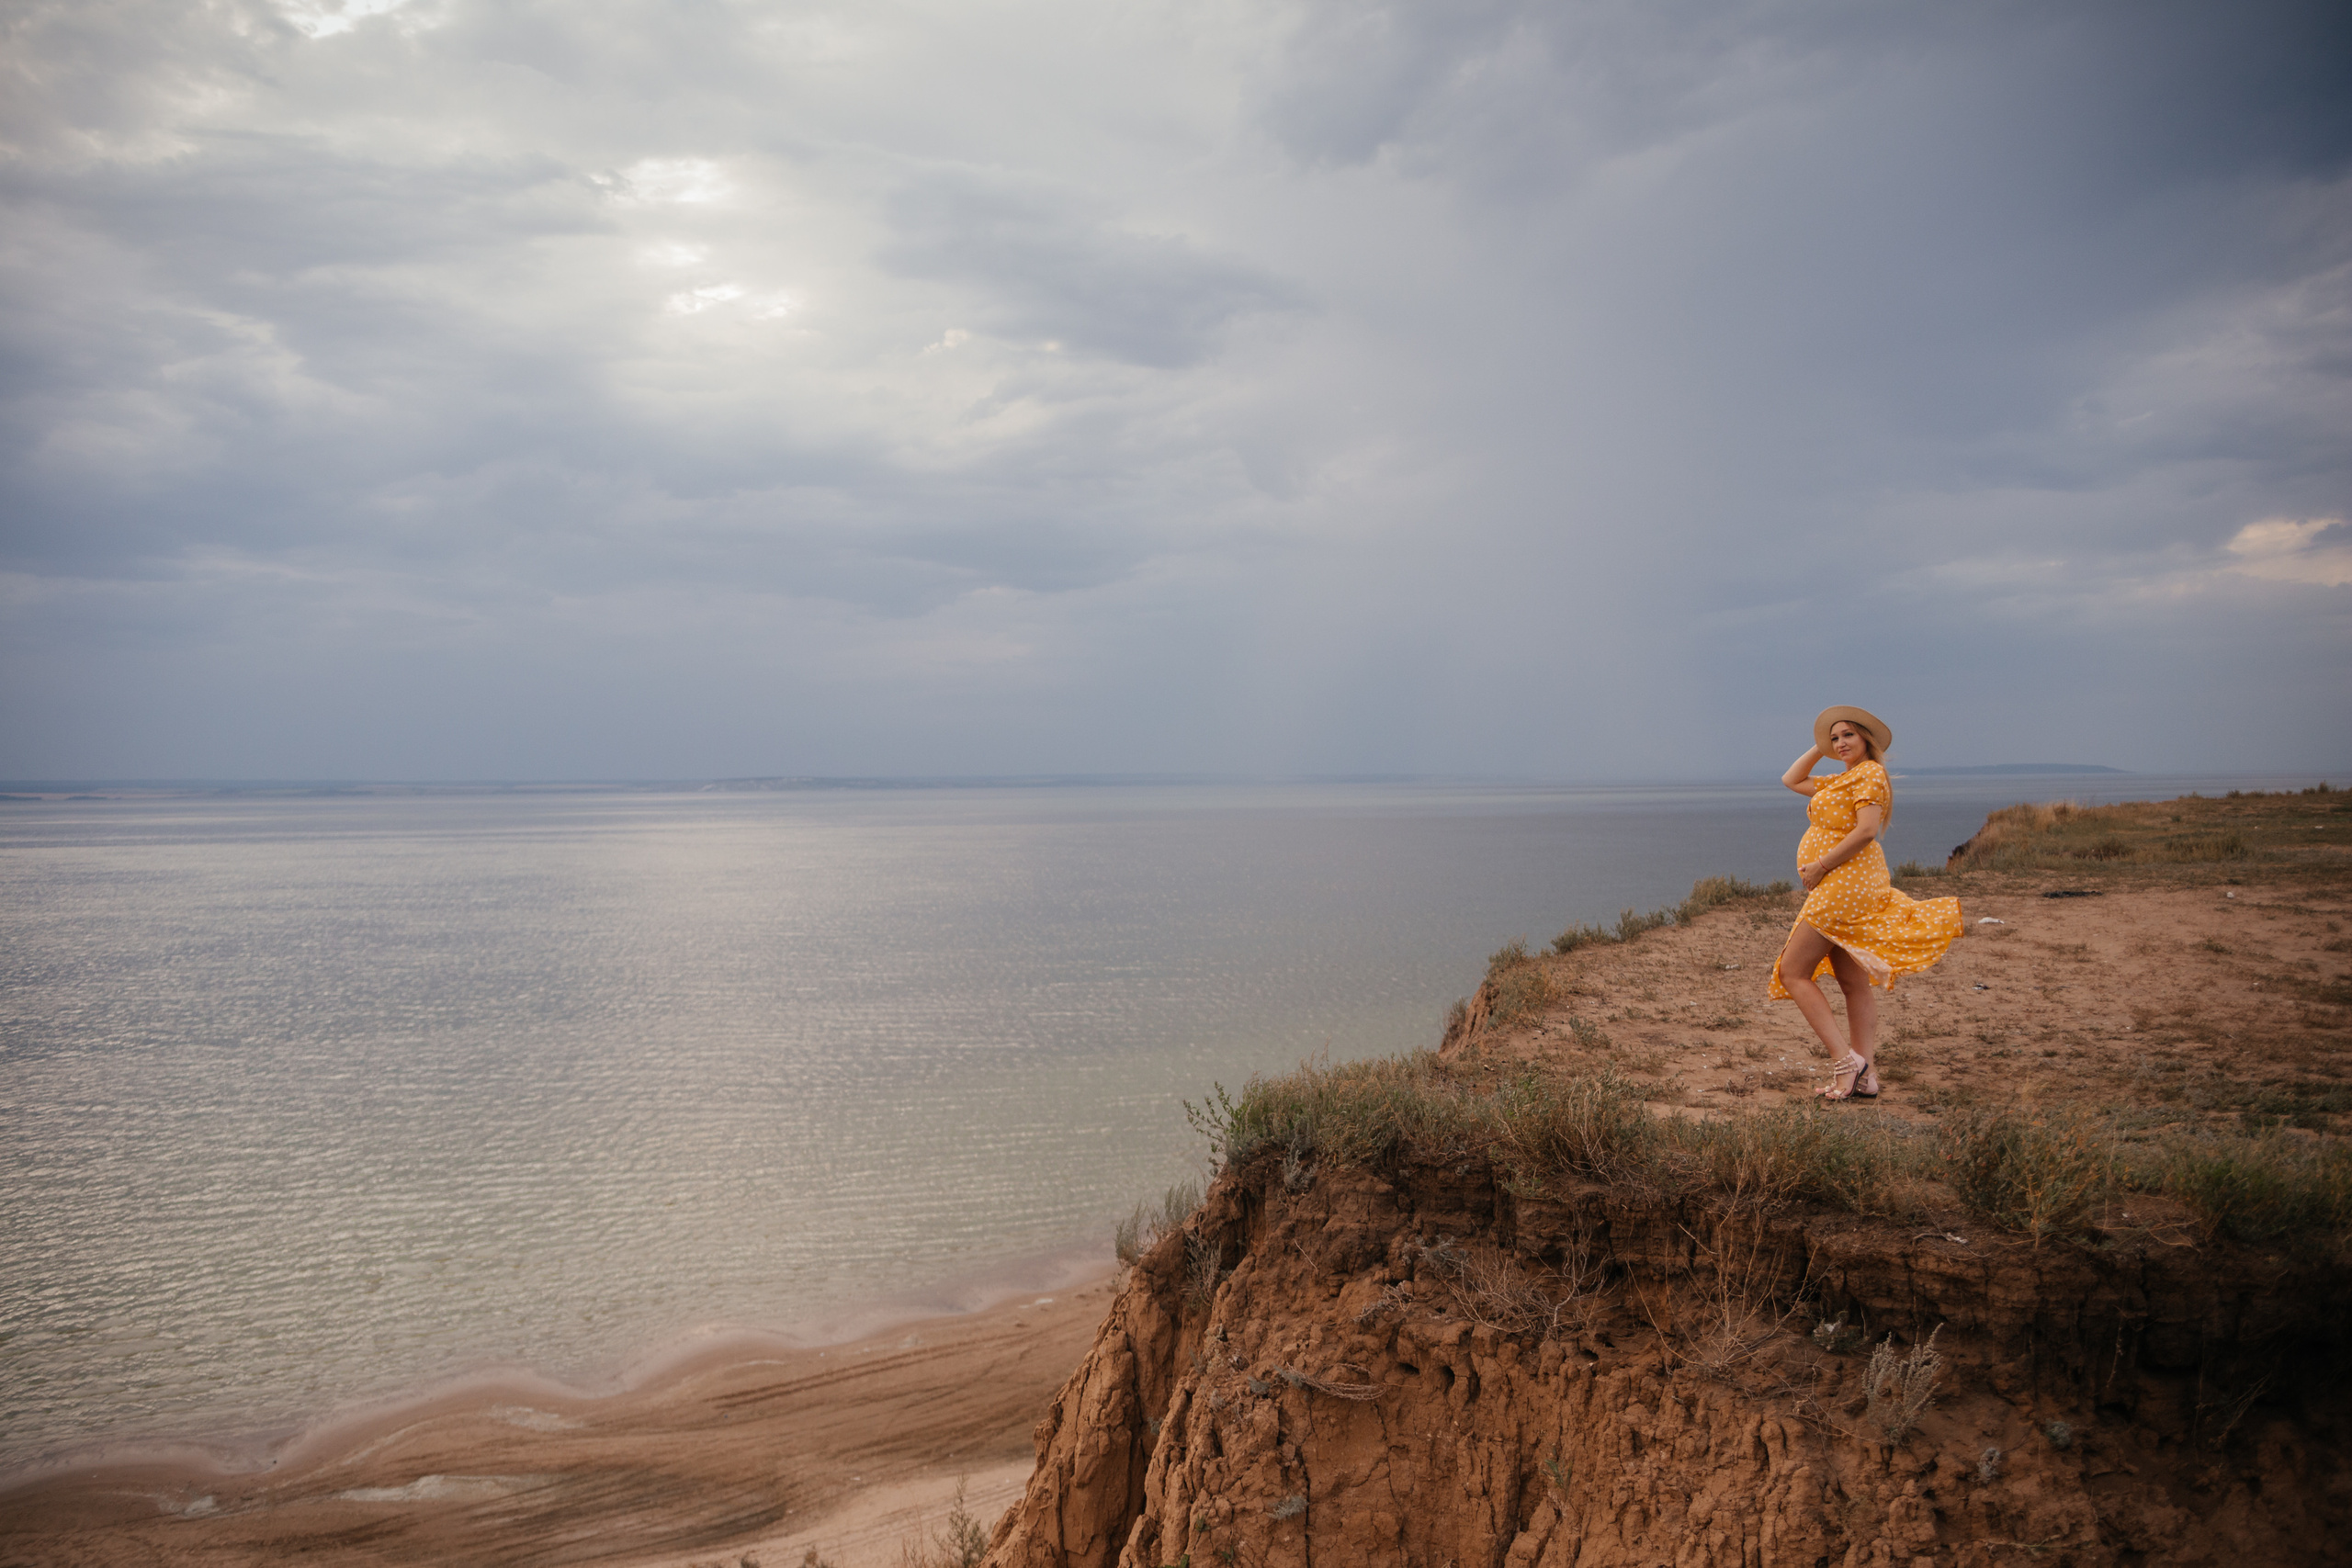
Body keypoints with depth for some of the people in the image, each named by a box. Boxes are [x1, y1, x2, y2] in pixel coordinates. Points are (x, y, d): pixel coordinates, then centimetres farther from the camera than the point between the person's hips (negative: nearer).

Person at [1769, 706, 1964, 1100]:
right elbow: (1791, 780, 32)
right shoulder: (1841, 780, 20)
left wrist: (1820, 865, -18)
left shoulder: (1870, 773, -8)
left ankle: (1846, 1060, -14)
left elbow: (1866, 830, -21)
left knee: (1792, 972, -10)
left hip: (1846, 881, -10)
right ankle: (1864, 1076, 7)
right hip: (1845, 890, 10)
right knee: (1854, 984, 7)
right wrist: (1819, 749, 23)